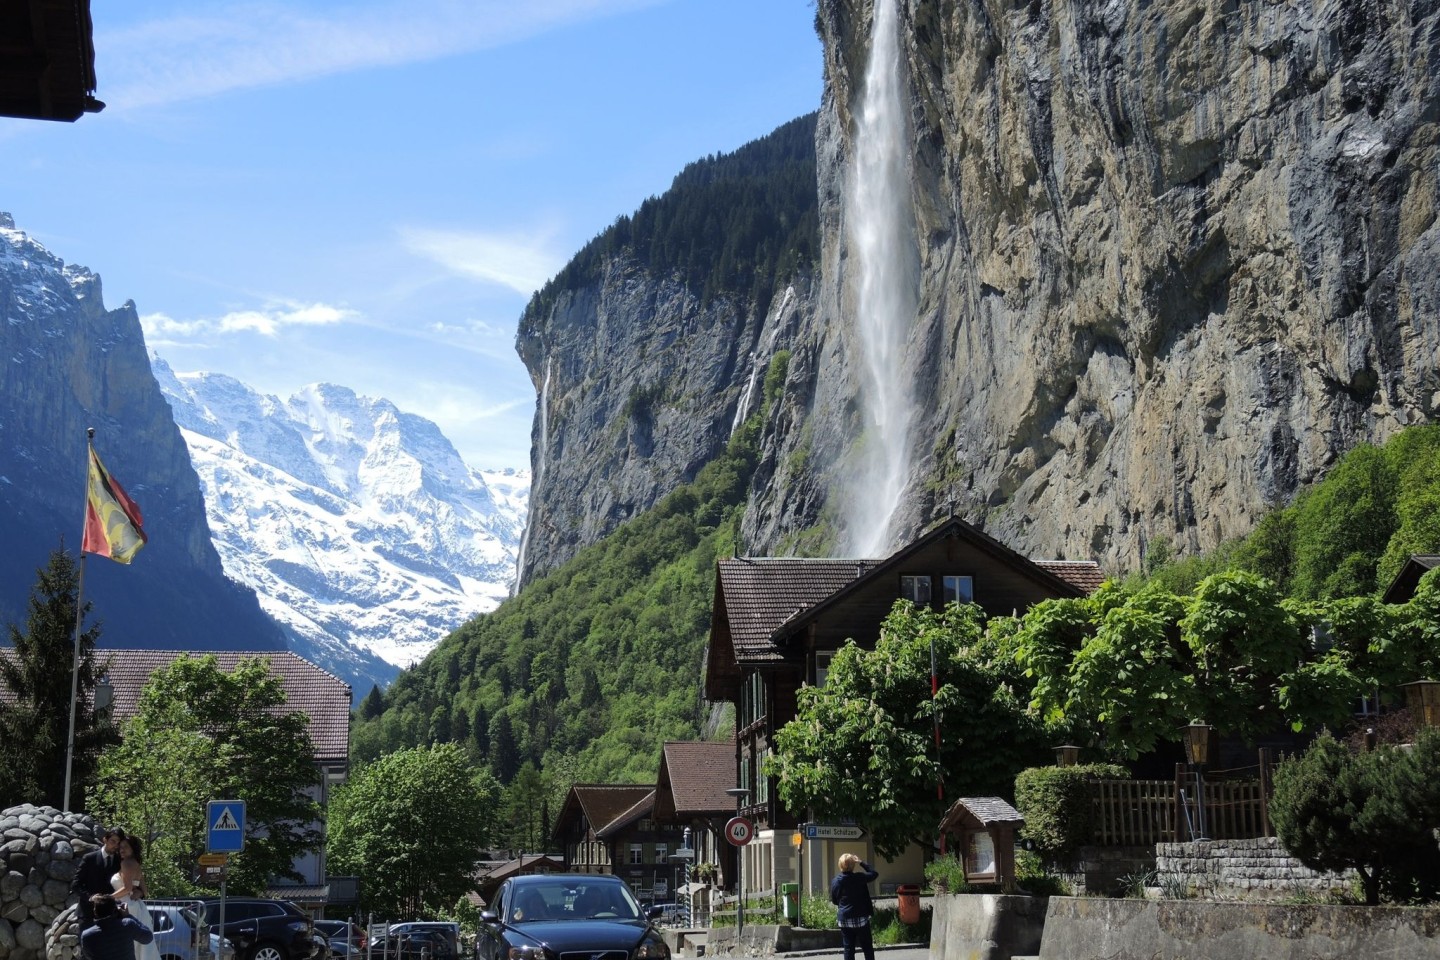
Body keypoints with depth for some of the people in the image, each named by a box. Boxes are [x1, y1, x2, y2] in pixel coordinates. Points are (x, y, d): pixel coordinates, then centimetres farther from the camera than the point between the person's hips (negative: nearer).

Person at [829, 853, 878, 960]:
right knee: (867, 947, 7)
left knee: (848, 948, 6)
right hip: (861, 918, -3)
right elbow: (874, 874, 4)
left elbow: (834, 901, 8)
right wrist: (861, 863, 8)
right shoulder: (859, 878, -12)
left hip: (844, 919, 3)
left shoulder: (835, 881, -2)